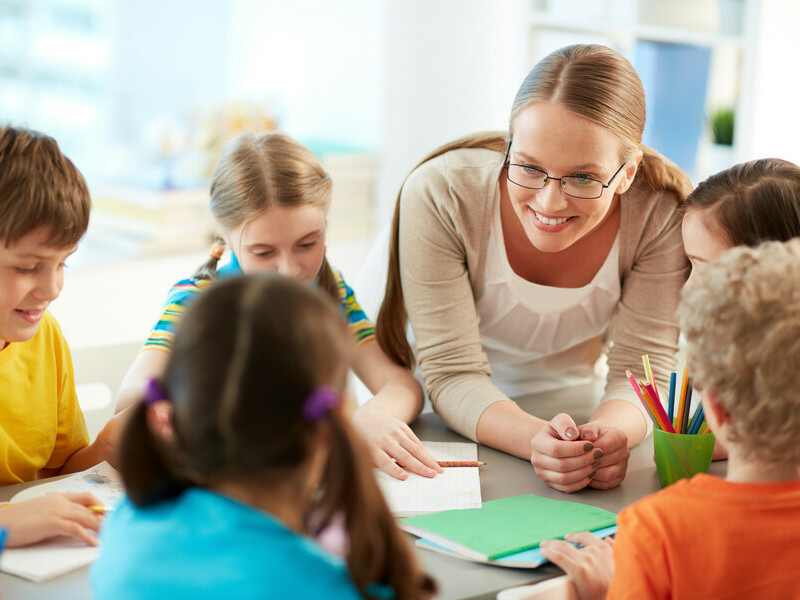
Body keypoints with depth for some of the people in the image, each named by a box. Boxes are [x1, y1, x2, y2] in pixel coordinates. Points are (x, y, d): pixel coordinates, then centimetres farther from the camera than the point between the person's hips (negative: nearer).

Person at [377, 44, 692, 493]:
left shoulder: (663, 212, -23)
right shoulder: (440, 195, -27)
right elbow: (453, 374, -25)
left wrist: (607, 435, -42)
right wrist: (537, 440, -45)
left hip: (575, 401, 3)